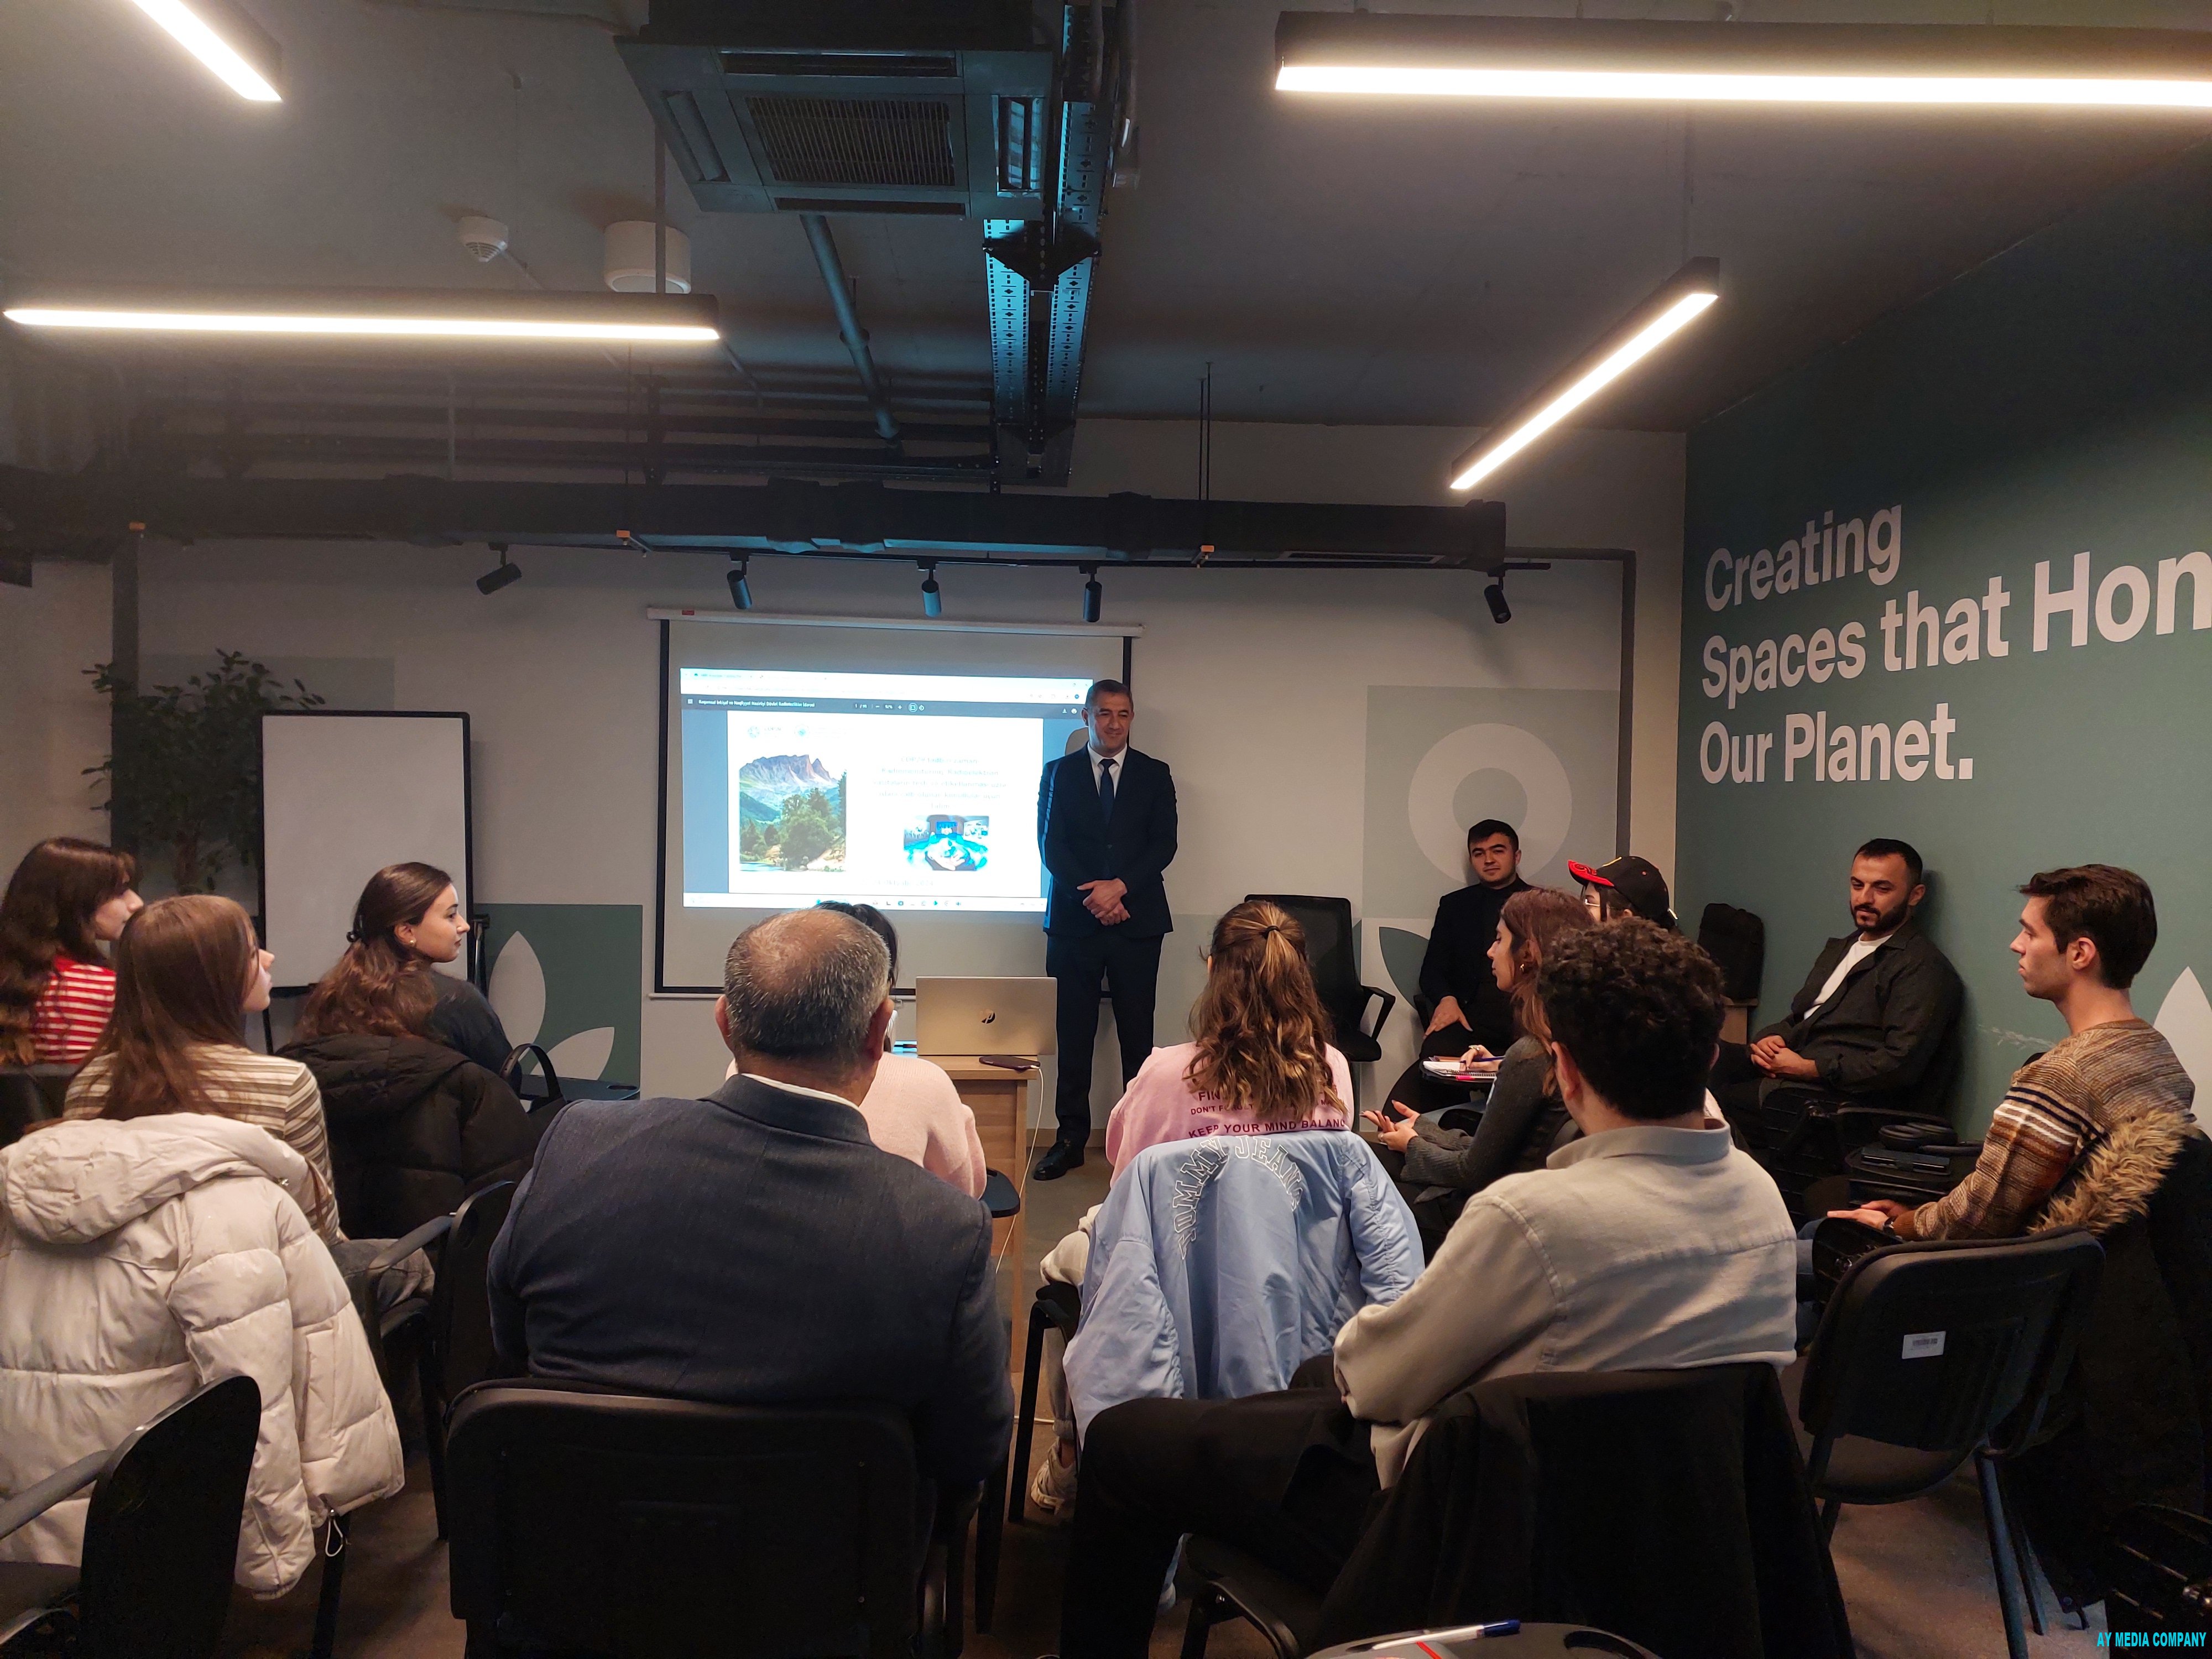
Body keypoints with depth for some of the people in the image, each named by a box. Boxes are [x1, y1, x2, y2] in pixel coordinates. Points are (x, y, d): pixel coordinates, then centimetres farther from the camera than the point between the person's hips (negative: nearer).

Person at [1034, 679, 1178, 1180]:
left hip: (1137, 922, 0)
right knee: (1073, 1034, 3)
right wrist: (1092, 896, -12)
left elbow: (1164, 844, 1)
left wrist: (1120, 887, -13)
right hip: (1074, 920, 0)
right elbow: (1052, 846, 1)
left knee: (1137, 1033, 2)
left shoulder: (1155, 774, 9)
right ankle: (1071, 1139, 9)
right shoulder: (1059, 772, 8)